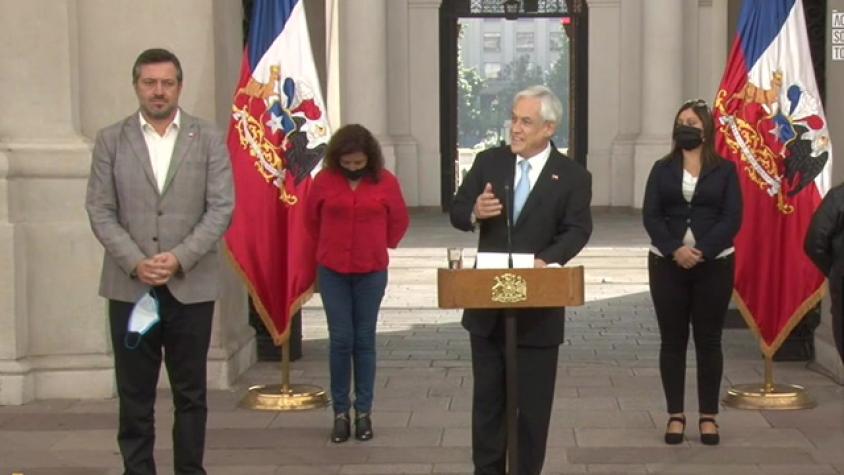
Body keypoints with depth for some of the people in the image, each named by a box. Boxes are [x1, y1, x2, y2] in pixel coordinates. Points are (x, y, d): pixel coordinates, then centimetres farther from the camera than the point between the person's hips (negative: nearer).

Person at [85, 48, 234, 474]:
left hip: (191, 286, 0)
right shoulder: (110, 140, 6)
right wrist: (136, 262, -11)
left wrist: (180, 258, -12)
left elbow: (222, 207, -1)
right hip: (129, 286, 0)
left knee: (190, 392, 7)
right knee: (134, 394, 5)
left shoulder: (208, 139, 5)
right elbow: (100, 211, 1)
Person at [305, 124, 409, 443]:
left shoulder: (385, 181, -5)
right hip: (332, 271, 0)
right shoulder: (325, 180, -4)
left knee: (364, 340, 5)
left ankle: (364, 411, 13)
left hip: (371, 271, 0)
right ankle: (340, 412, 9)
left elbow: (399, 221, 8)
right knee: (340, 339, 0)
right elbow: (312, 219, 11)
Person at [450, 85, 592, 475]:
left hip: (538, 308, -2)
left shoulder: (572, 176, -4)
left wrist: (548, 259, -31)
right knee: (487, 396, 12)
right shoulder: (488, 161, 4)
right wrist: (475, 213, -20)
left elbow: (577, 230, -12)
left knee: (534, 402, 7)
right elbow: (457, 211, 4)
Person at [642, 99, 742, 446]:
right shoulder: (662, 169, 7)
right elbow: (650, 215, -2)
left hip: (714, 265, -1)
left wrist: (702, 251, -18)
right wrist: (676, 249, -17)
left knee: (708, 340, 4)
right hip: (667, 264, 1)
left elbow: (732, 218, -5)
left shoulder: (725, 170, 3)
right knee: (672, 340, 4)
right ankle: (675, 415, 11)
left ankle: (708, 416, 12)